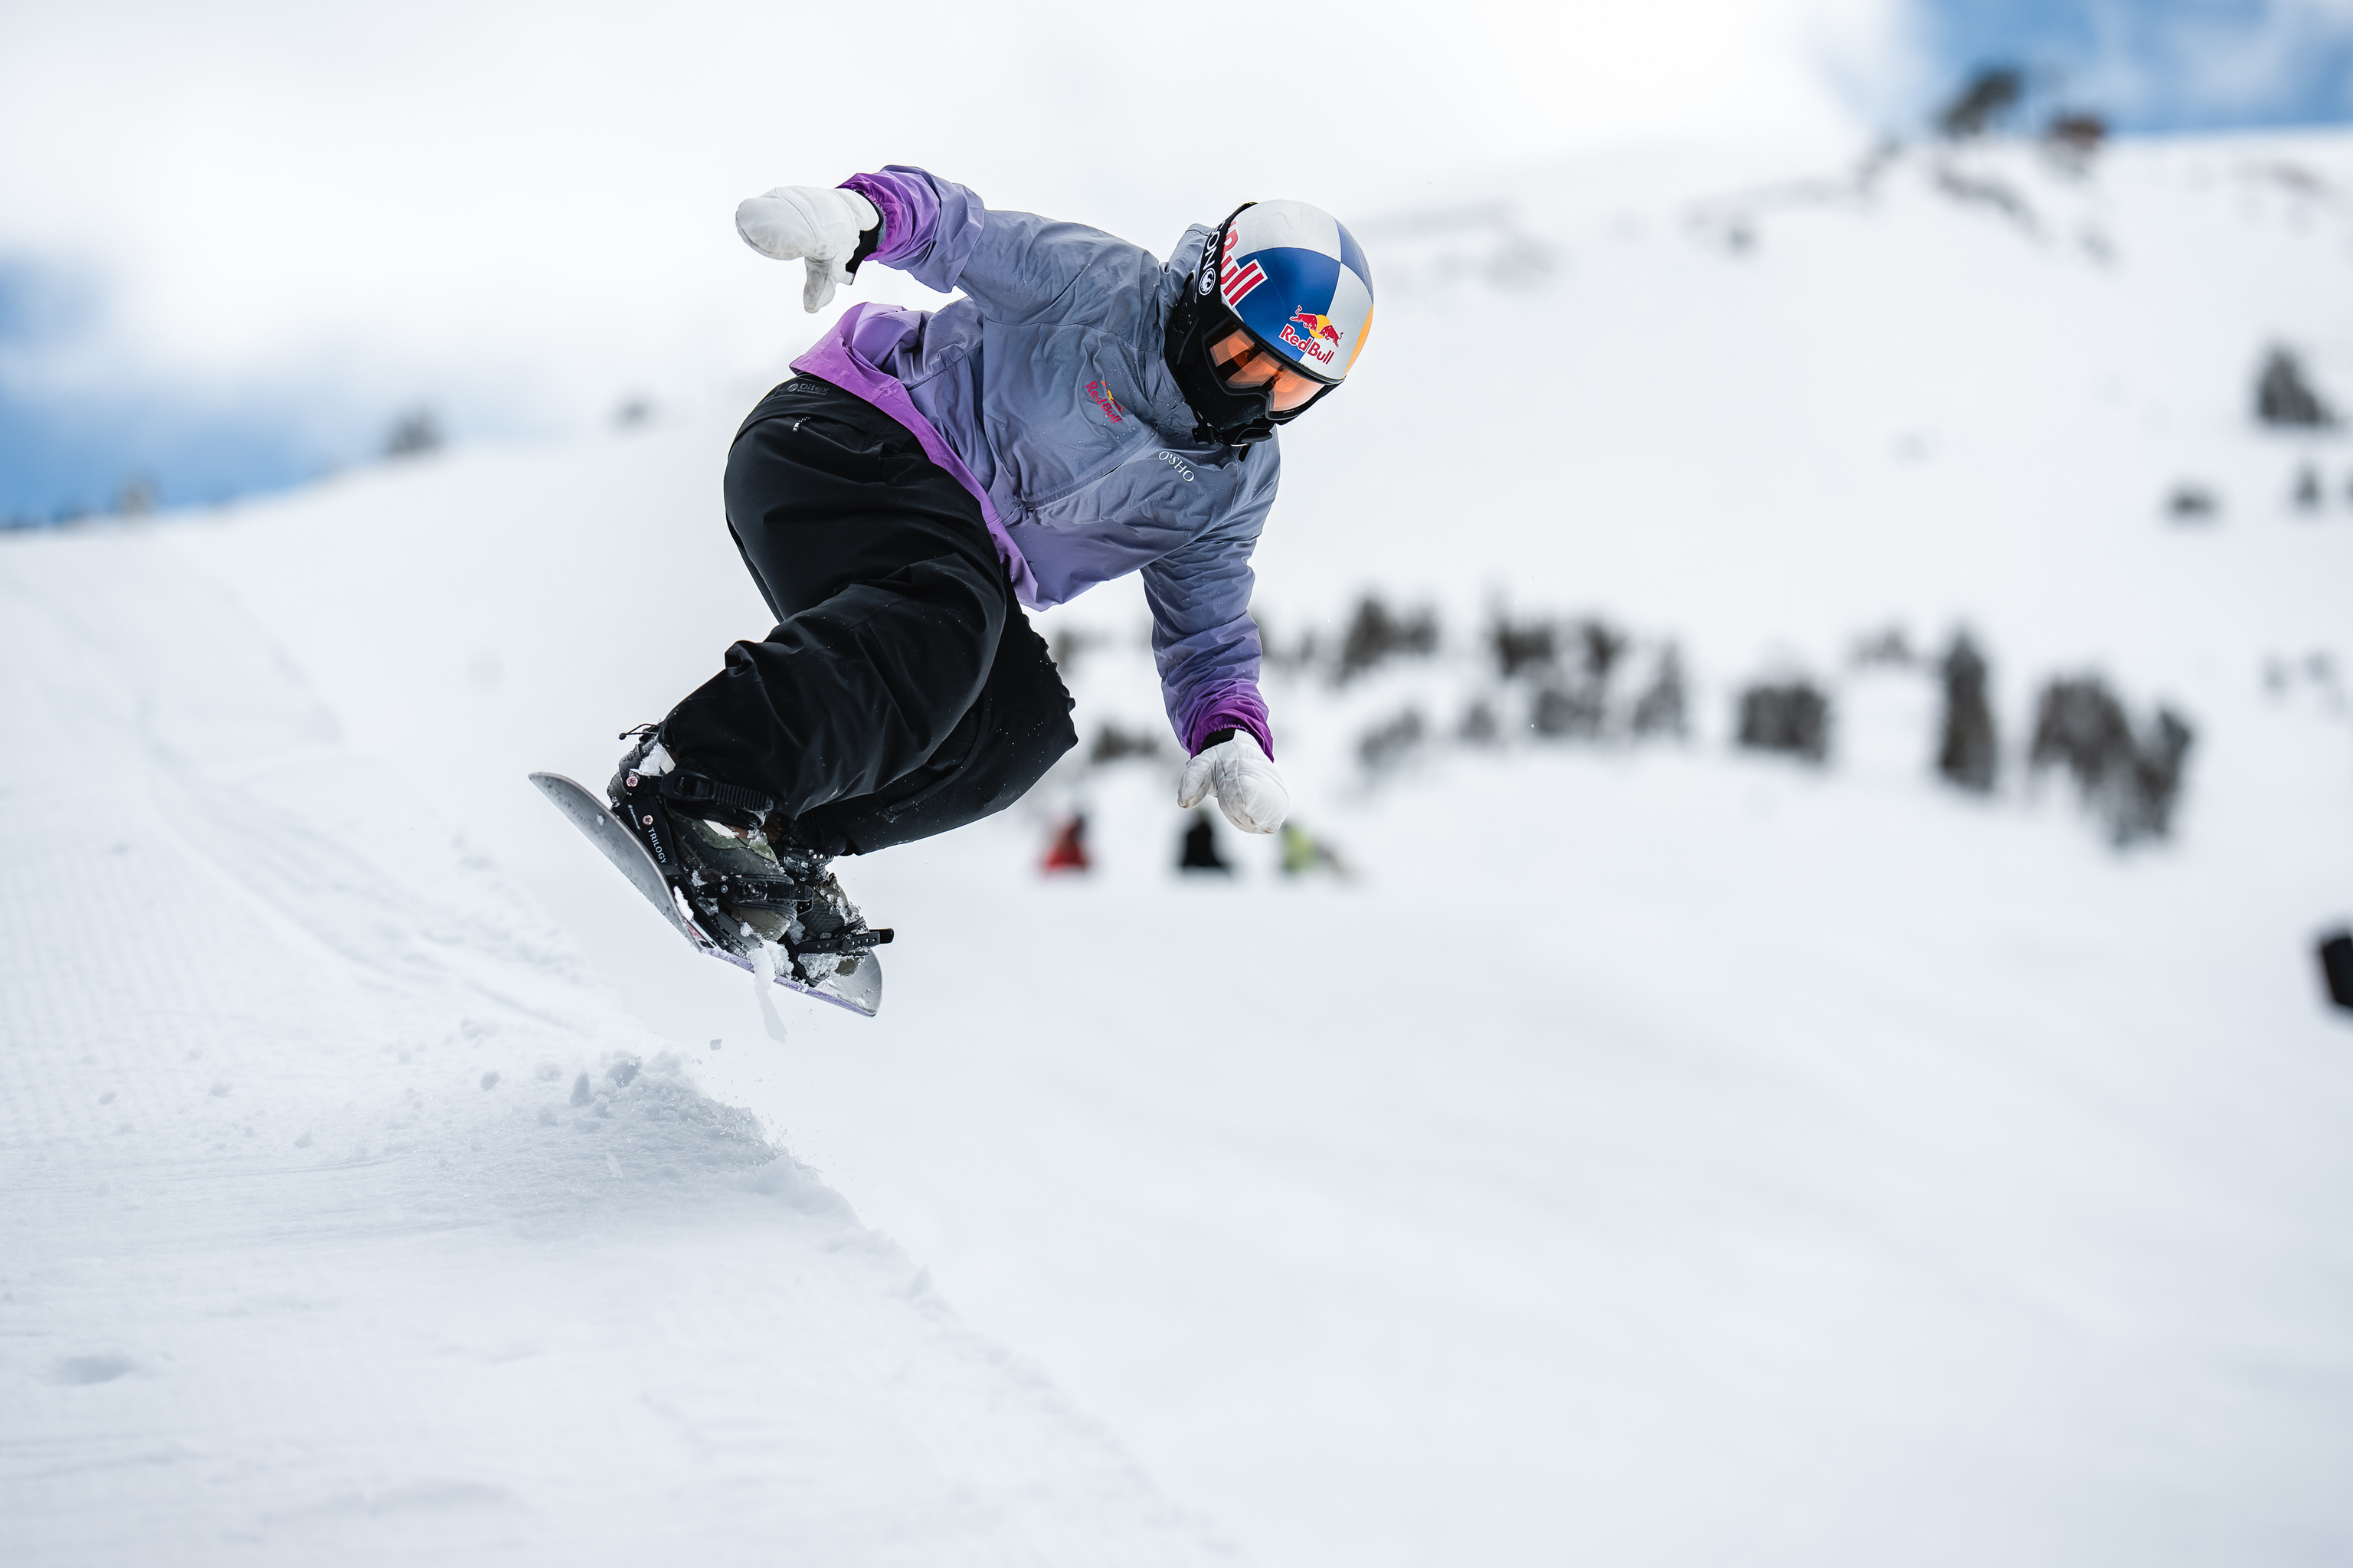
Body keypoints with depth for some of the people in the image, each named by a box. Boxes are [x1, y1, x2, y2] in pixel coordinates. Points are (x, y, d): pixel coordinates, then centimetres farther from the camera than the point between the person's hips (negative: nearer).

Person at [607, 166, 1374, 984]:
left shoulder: (1233, 487, 8)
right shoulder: (1103, 288, -9)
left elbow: (1207, 635, 11)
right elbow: (959, 231, -10)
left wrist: (1231, 736, -11)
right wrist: (857, 214, -33)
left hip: (962, 551, 8)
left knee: (1025, 721, -16)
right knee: (943, 616, -36)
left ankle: (779, 850, -15)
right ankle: (695, 777, -44)